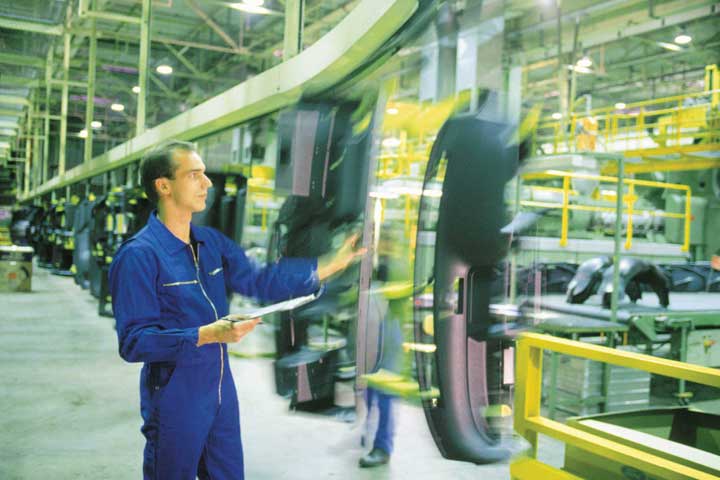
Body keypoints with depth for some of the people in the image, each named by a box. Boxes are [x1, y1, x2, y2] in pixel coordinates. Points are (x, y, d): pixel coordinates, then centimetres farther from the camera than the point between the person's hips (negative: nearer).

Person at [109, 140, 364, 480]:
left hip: (221, 391, 7)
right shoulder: (139, 255, -19)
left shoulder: (211, 242, 5)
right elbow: (133, 342, -22)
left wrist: (331, 265, 5)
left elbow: (258, 281, 9)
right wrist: (206, 335, -31)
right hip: (175, 401, -7)